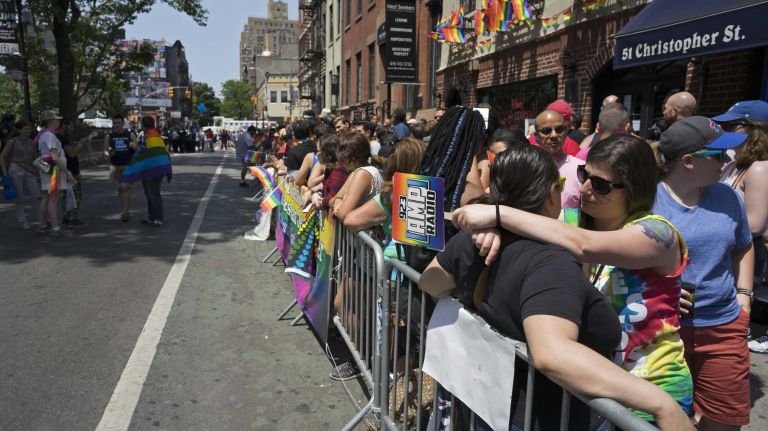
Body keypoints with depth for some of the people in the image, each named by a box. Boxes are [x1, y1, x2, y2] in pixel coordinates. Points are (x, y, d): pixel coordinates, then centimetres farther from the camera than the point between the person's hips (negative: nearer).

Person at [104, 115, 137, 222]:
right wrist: (109, 154, -15)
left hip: (128, 165, -2)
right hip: (115, 166, 3)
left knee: (126, 188, -16)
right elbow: (105, 151, 8)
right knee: (120, 189, 9)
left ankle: (125, 211, -16)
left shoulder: (130, 135, 5)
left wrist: (134, 146, -13)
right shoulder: (109, 137, 8)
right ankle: (124, 211, 20)